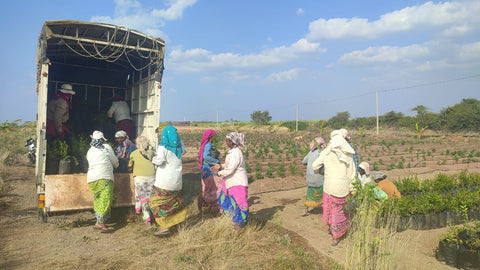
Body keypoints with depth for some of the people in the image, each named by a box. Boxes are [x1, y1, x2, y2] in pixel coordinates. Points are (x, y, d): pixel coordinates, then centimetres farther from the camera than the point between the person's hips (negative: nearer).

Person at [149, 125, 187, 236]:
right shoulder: (179, 146, 5)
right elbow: (184, 151, 29)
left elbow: (160, 160, -25)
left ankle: (165, 226, -4)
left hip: (164, 181, -6)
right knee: (175, 201, 22)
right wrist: (178, 139, 21)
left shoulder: (163, 147, -12)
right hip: (176, 180, 6)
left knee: (156, 202, 1)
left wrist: (154, 158, -3)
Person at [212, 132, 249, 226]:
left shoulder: (236, 153, -25)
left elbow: (231, 169, -24)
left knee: (237, 201, 1)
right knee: (226, 197, 20)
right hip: (231, 180, 10)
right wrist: (221, 166, 5)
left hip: (237, 182, -10)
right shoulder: (232, 151, 7)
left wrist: (219, 173, -14)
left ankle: (242, 220, 17)